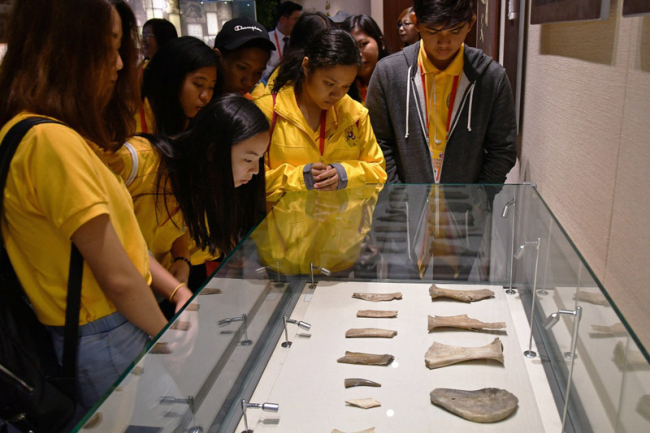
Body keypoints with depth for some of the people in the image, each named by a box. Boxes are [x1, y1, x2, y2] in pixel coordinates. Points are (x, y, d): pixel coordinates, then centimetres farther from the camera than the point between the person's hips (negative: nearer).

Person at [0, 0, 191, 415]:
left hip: (125, 323, 9)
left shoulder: (65, 136, 7)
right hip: (105, 344, -9)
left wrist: (176, 290, 1)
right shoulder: (50, 141, -24)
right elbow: (118, 278, -22)